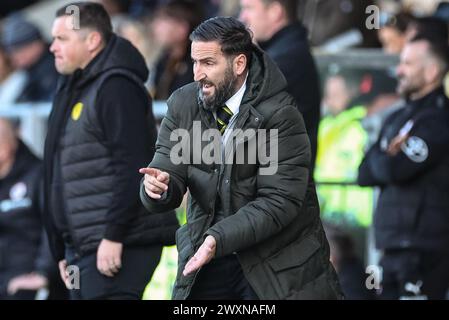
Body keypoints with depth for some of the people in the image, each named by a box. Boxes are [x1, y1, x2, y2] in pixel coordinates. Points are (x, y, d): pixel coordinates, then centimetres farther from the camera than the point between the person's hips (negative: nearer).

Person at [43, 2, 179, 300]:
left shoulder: (117, 87, -11)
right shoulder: (73, 91, 20)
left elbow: (132, 168, -21)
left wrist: (113, 237, -24)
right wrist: (63, 251, 23)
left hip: (119, 247, -10)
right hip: (84, 248, 10)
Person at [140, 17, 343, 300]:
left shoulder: (280, 115, -16)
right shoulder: (183, 104, -1)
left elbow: (280, 202, -20)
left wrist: (220, 238, -30)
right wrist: (159, 186, -26)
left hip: (277, 262, -4)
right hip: (206, 256, 4)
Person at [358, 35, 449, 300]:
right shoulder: (398, 120, 19)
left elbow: (395, 169, -20)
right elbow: (365, 175, 12)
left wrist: (379, 160, 2)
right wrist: (387, 160, -8)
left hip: (424, 249, -9)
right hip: (394, 246, 9)